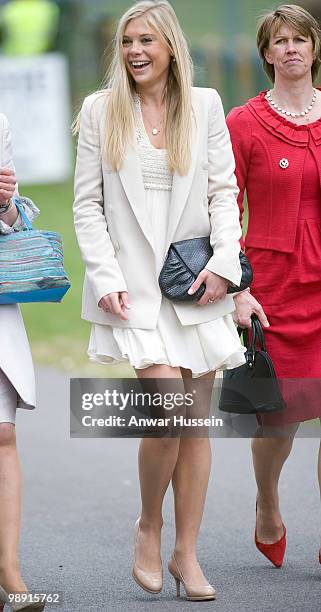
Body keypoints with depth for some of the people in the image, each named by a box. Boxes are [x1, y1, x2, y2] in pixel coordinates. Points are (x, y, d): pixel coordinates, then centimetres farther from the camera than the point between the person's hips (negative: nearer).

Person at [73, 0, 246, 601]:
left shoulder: (205, 105, 8)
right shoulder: (100, 111, 4)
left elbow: (224, 191, 7)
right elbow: (87, 204, 2)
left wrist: (223, 262, -7)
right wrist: (106, 278, -8)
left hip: (196, 285, 3)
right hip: (133, 286, -2)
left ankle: (186, 553, 14)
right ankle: (148, 526, 7)